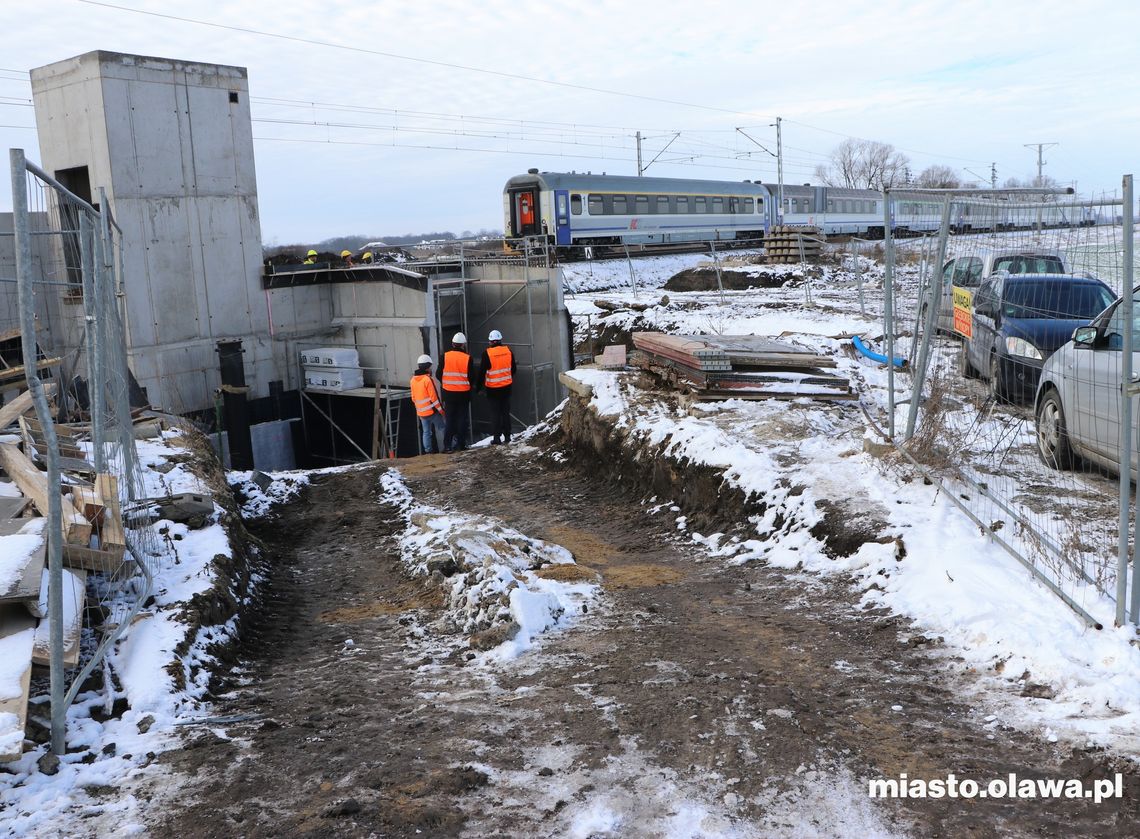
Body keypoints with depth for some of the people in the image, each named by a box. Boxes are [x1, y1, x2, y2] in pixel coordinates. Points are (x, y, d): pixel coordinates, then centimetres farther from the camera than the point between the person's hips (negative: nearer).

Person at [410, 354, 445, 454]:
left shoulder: (413, 380, 5)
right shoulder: (428, 379, -16)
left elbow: (413, 398, 12)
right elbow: (434, 397, -16)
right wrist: (441, 410, -8)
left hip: (421, 412, 6)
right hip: (432, 410, -6)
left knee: (426, 432, 10)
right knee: (442, 429, 5)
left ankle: (428, 451, 9)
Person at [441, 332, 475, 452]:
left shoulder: (445, 356, -6)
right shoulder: (468, 358, -10)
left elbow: (439, 374, -1)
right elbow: (472, 377, -6)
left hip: (448, 393, 1)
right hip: (463, 393, -1)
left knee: (450, 419, 9)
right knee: (463, 419, 11)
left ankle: (447, 445, 5)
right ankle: (461, 443, 11)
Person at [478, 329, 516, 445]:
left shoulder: (487, 353, -14)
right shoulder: (508, 351, -2)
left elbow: (482, 371, -11)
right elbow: (513, 368, 10)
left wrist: (480, 386, 0)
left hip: (493, 388, -3)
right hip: (506, 386, 3)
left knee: (495, 412, 4)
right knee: (506, 411, 12)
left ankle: (496, 437, 2)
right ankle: (507, 436, 14)